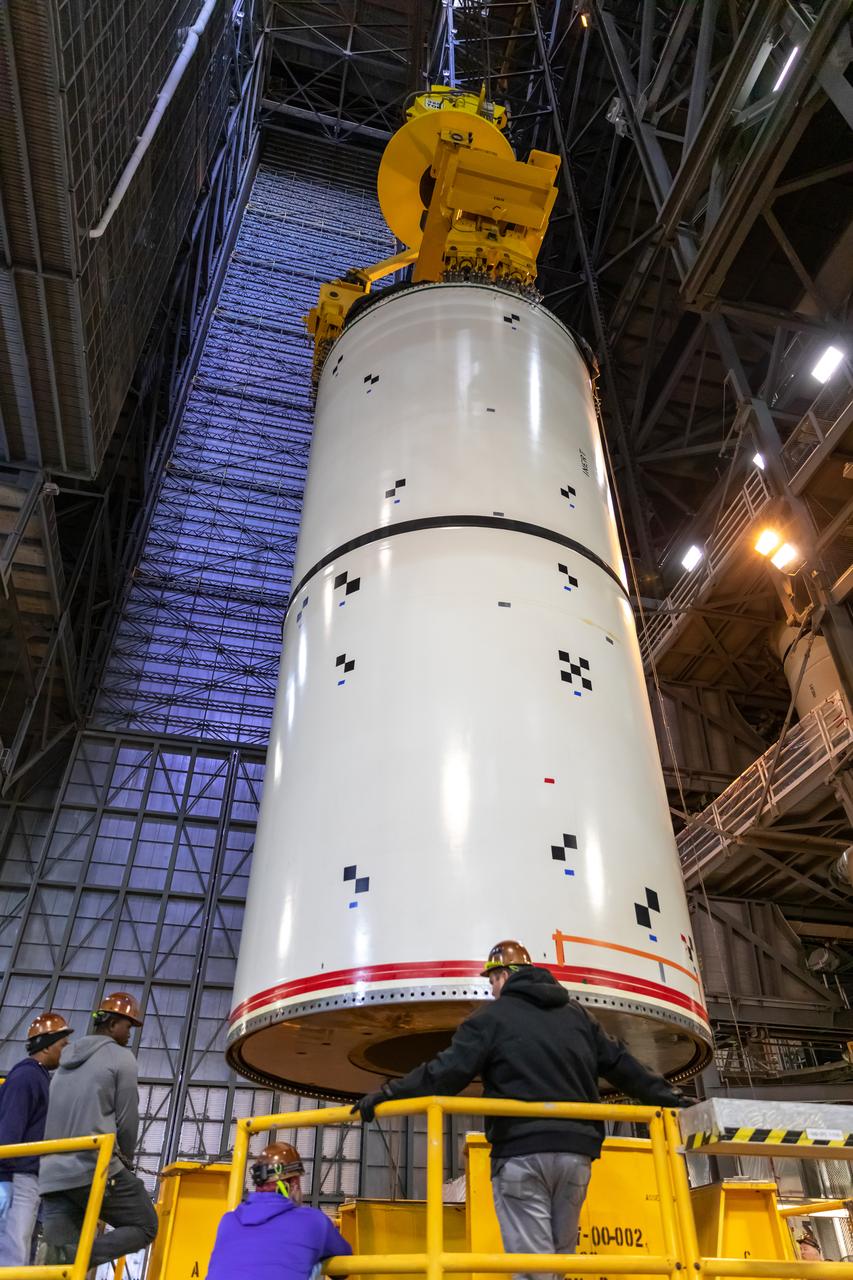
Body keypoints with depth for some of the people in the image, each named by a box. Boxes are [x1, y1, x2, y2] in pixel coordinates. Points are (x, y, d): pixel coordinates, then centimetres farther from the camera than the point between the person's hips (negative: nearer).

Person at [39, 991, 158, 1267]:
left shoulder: (67, 1060, 19)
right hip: (97, 1170, -7)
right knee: (145, 1227, 5)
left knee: (59, 1256, 8)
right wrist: (125, 1161, 15)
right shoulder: (121, 1057, -4)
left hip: (52, 1175, 7)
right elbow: (127, 1118, -4)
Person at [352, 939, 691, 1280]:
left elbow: (449, 1070, -10)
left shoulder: (493, 1015, -1)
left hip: (521, 1152, -5)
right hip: (575, 1150, 6)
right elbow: (622, 1066, 20)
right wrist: (668, 1098, 31)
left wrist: (390, 1094, -7)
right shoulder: (578, 1014, 16)